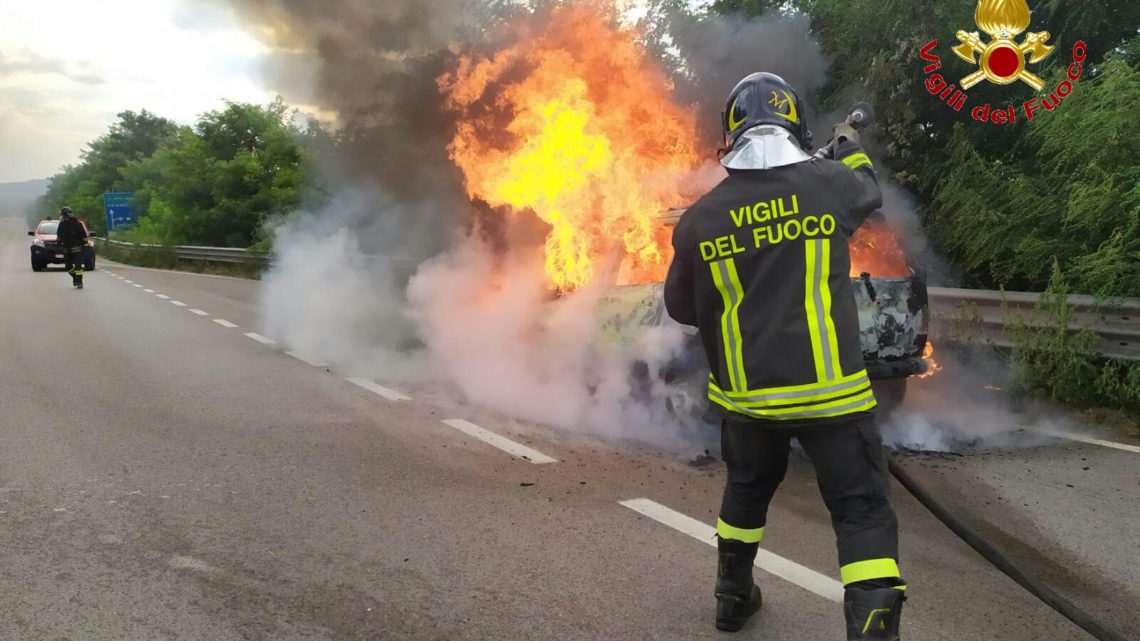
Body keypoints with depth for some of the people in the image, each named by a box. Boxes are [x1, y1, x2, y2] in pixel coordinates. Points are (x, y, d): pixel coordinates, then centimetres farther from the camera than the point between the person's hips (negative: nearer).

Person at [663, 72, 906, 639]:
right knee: (862, 513, 7)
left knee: (747, 490, 27)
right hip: (826, 392, -3)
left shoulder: (700, 218, -4)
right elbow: (867, 188, 19)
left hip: (745, 395, 3)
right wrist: (849, 146, 40)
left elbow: (681, 307, 9)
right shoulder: (828, 184, -7)